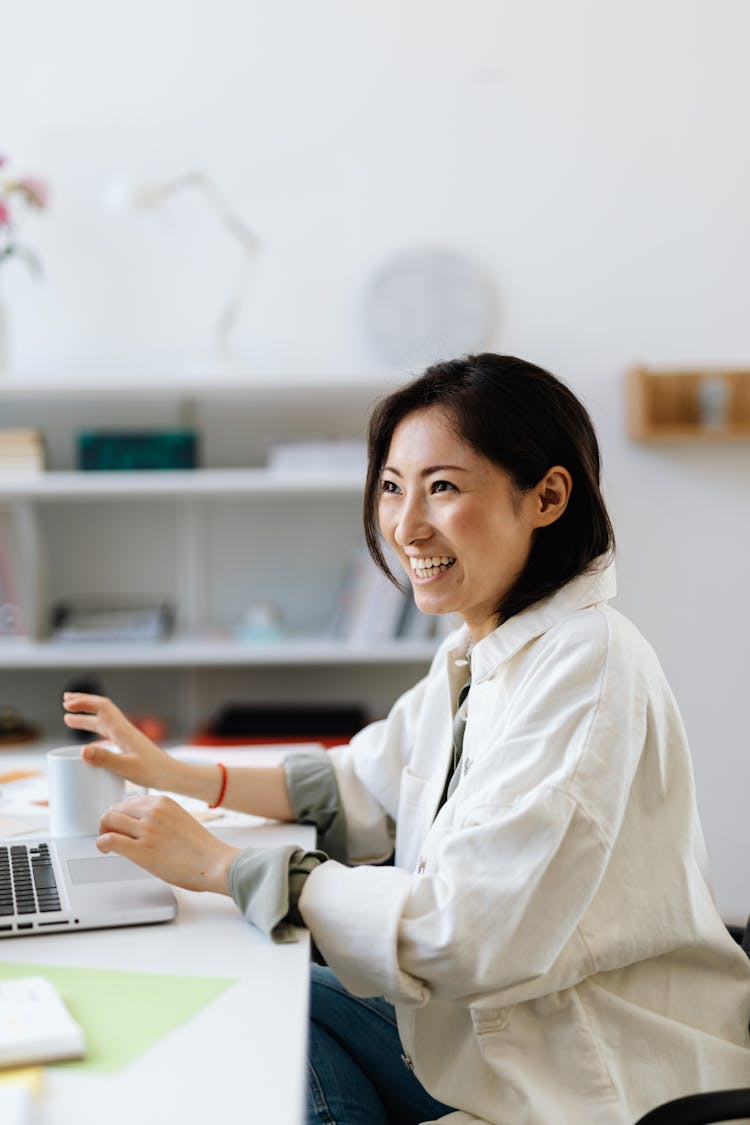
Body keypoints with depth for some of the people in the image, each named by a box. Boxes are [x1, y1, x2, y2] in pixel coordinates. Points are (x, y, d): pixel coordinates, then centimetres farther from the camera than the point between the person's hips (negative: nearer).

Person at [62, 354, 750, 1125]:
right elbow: (366, 785, 20)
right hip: (495, 1034, 8)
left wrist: (218, 867, -21)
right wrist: (174, 774, 12)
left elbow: (460, 929, -27)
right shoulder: (476, 653, 6)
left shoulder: (586, 671, -24)